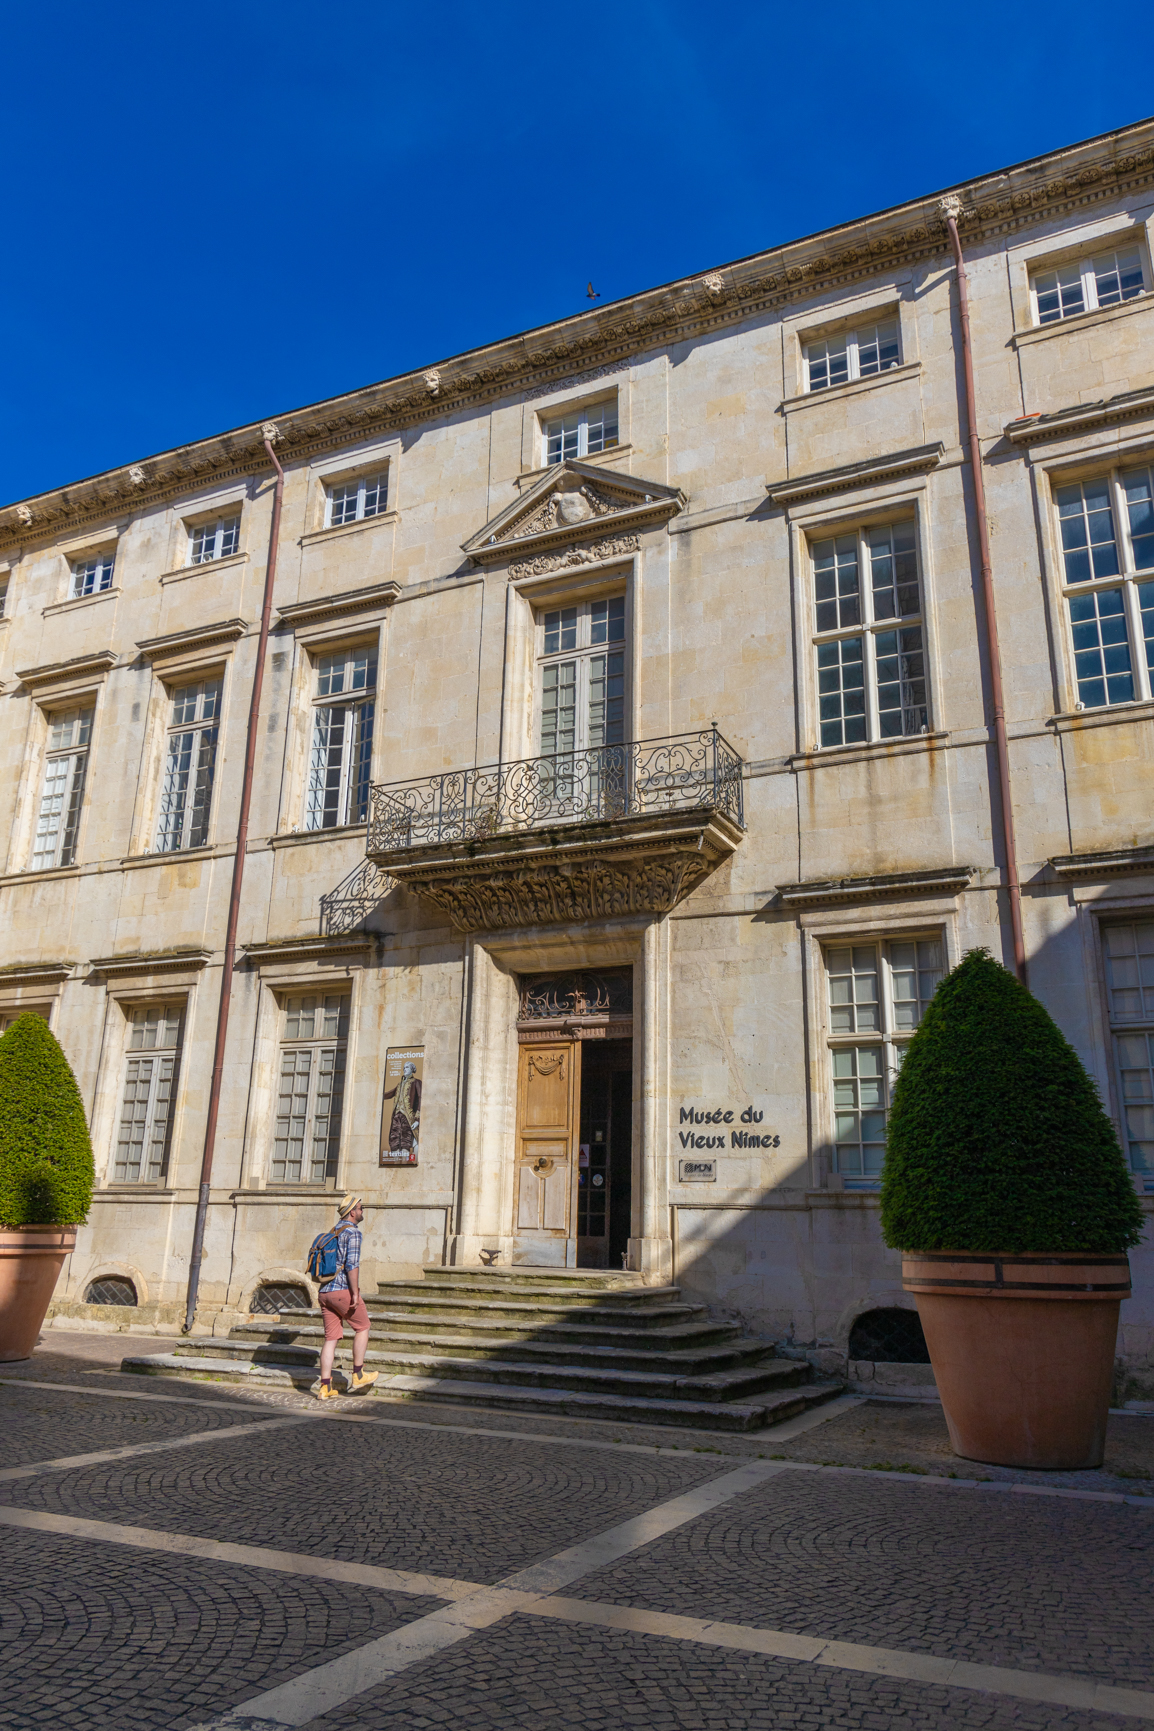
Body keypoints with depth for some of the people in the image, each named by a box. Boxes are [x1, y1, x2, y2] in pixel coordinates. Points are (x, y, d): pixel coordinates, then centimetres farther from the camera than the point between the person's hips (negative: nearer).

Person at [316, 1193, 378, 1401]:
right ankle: (358, 1375, 13)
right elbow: (352, 1264, -18)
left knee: (331, 1338, 8)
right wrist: (355, 1293, -18)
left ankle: (325, 1387, 5)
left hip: (325, 1291, 8)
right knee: (362, 1327, 10)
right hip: (343, 1290, -8)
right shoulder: (353, 1232, -8)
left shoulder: (333, 1232, 19)